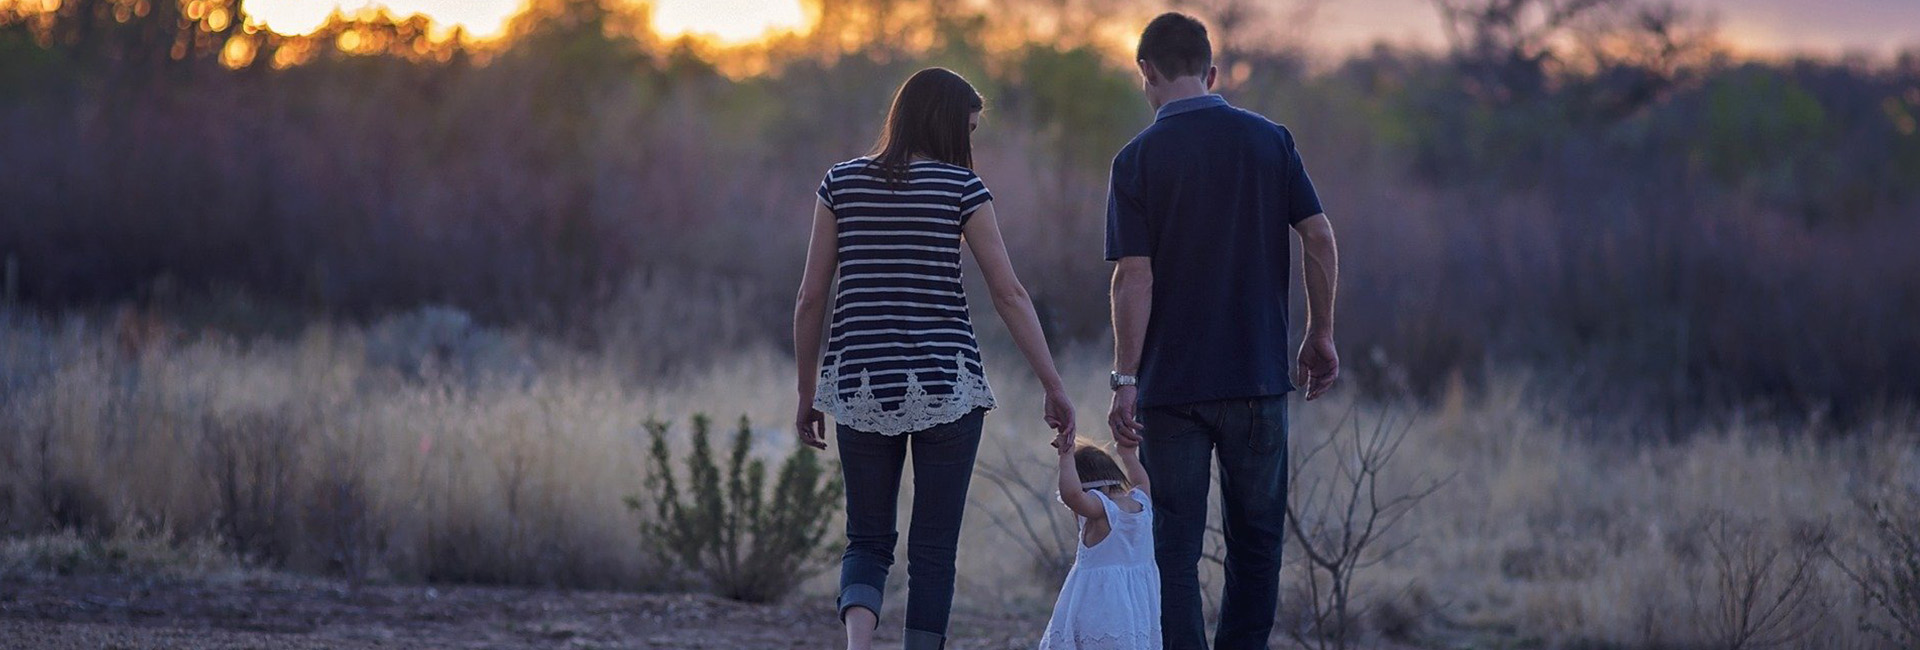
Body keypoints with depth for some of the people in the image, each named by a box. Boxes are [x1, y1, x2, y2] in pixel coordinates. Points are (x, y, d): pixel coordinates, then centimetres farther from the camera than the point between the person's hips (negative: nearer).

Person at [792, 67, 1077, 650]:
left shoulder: (843, 182, 5)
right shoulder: (960, 187, -3)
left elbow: (811, 297, 4)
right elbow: (1010, 295, -5)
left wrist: (807, 393, 13)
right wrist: (1054, 387, -1)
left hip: (860, 386, 2)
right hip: (946, 383, -2)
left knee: (867, 540, 11)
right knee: (933, 548, 6)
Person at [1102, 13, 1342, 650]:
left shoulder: (1138, 159, -5)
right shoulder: (1269, 140, 2)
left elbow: (1134, 277, -11)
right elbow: (1319, 239, -2)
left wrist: (1126, 379, -9)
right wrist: (1320, 335, 8)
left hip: (1171, 384, -2)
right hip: (1258, 378, 2)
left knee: (1176, 550, 3)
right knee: (1256, 539, 12)